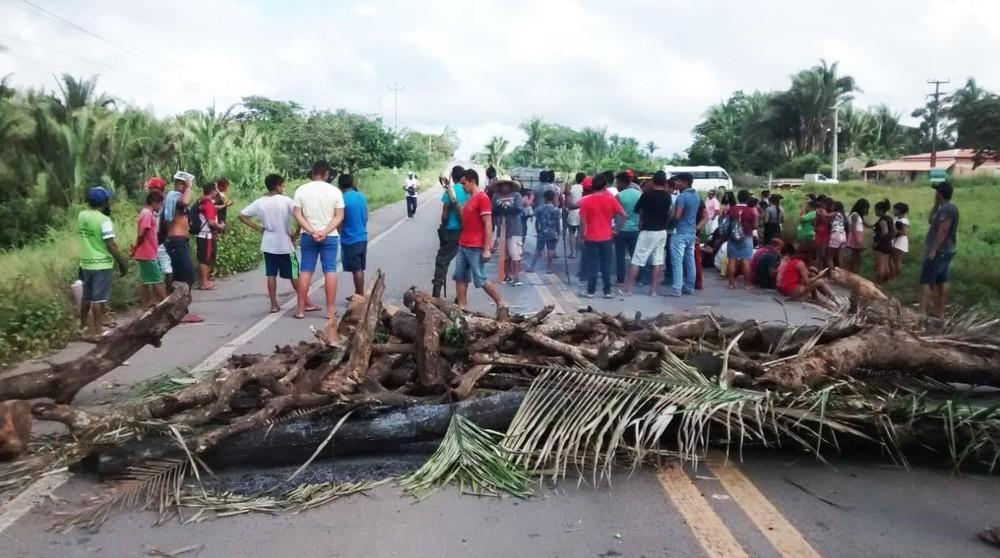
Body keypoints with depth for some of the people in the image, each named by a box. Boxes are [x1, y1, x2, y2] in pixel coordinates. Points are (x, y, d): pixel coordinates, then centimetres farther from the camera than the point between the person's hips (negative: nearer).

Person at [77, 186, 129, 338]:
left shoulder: (81, 216, 4)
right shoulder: (104, 220, -17)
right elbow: (110, 245, -19)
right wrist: (121, 261, -10)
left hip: (85, 262, 7)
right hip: (101, 264, -7)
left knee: (87, 296, 19)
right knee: (98, 298, -2)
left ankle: (83, 325, 32)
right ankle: (97, 330, 2)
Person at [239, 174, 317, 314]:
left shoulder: (259, 202, 2)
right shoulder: (286, 200, -10)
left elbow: (242, 215, 4)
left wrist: (257, 228, 6)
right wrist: (296, 234, -7)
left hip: (268, 244, 4)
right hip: (285, 244, -3)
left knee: (271, 275, 9)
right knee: (294, 275, 3)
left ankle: (274, 305, 9)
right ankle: (306, 303, 9)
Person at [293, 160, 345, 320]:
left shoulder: (301, 190, -2)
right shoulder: (334, 191, -5)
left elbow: (297, 214, -7)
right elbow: (339, 216, -9)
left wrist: (312, 231, -12)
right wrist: (325, 232, -15)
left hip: (308, 236, 2)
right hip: (330, 236, -1)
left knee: (305, 271, 7)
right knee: (330, 271, 2)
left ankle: (301, 309, 11)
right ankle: (330, 310, 2)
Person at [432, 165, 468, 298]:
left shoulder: (449, 191, -9)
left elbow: (445, 214, -6)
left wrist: (443, 226, 9)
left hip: (451, 231, -3)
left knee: (442, 261, 1)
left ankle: (436, 294, -6)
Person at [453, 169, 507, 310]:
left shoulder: (482, 198, -12)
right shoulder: (470, 199, 17)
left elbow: (488, 225, -17)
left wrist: (486, 249, -20)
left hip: (476, 248, -9)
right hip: (462, 246, 9)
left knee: (480, 280, -4)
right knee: (460, 278, 7)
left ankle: (501, 304, 10)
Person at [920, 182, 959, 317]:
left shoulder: (946, 209, -18)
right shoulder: (948, 207, 13)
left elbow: (943, 231, -23)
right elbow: (931, 221, 21)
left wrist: (933, 250, -24)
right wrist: (936, 204, 12)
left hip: (939, 251, -10)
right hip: (946, 250, 10)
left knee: (926, 282, -11)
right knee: (942, 282, 11)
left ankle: (922, 313, -16)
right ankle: (940, 313, 16)